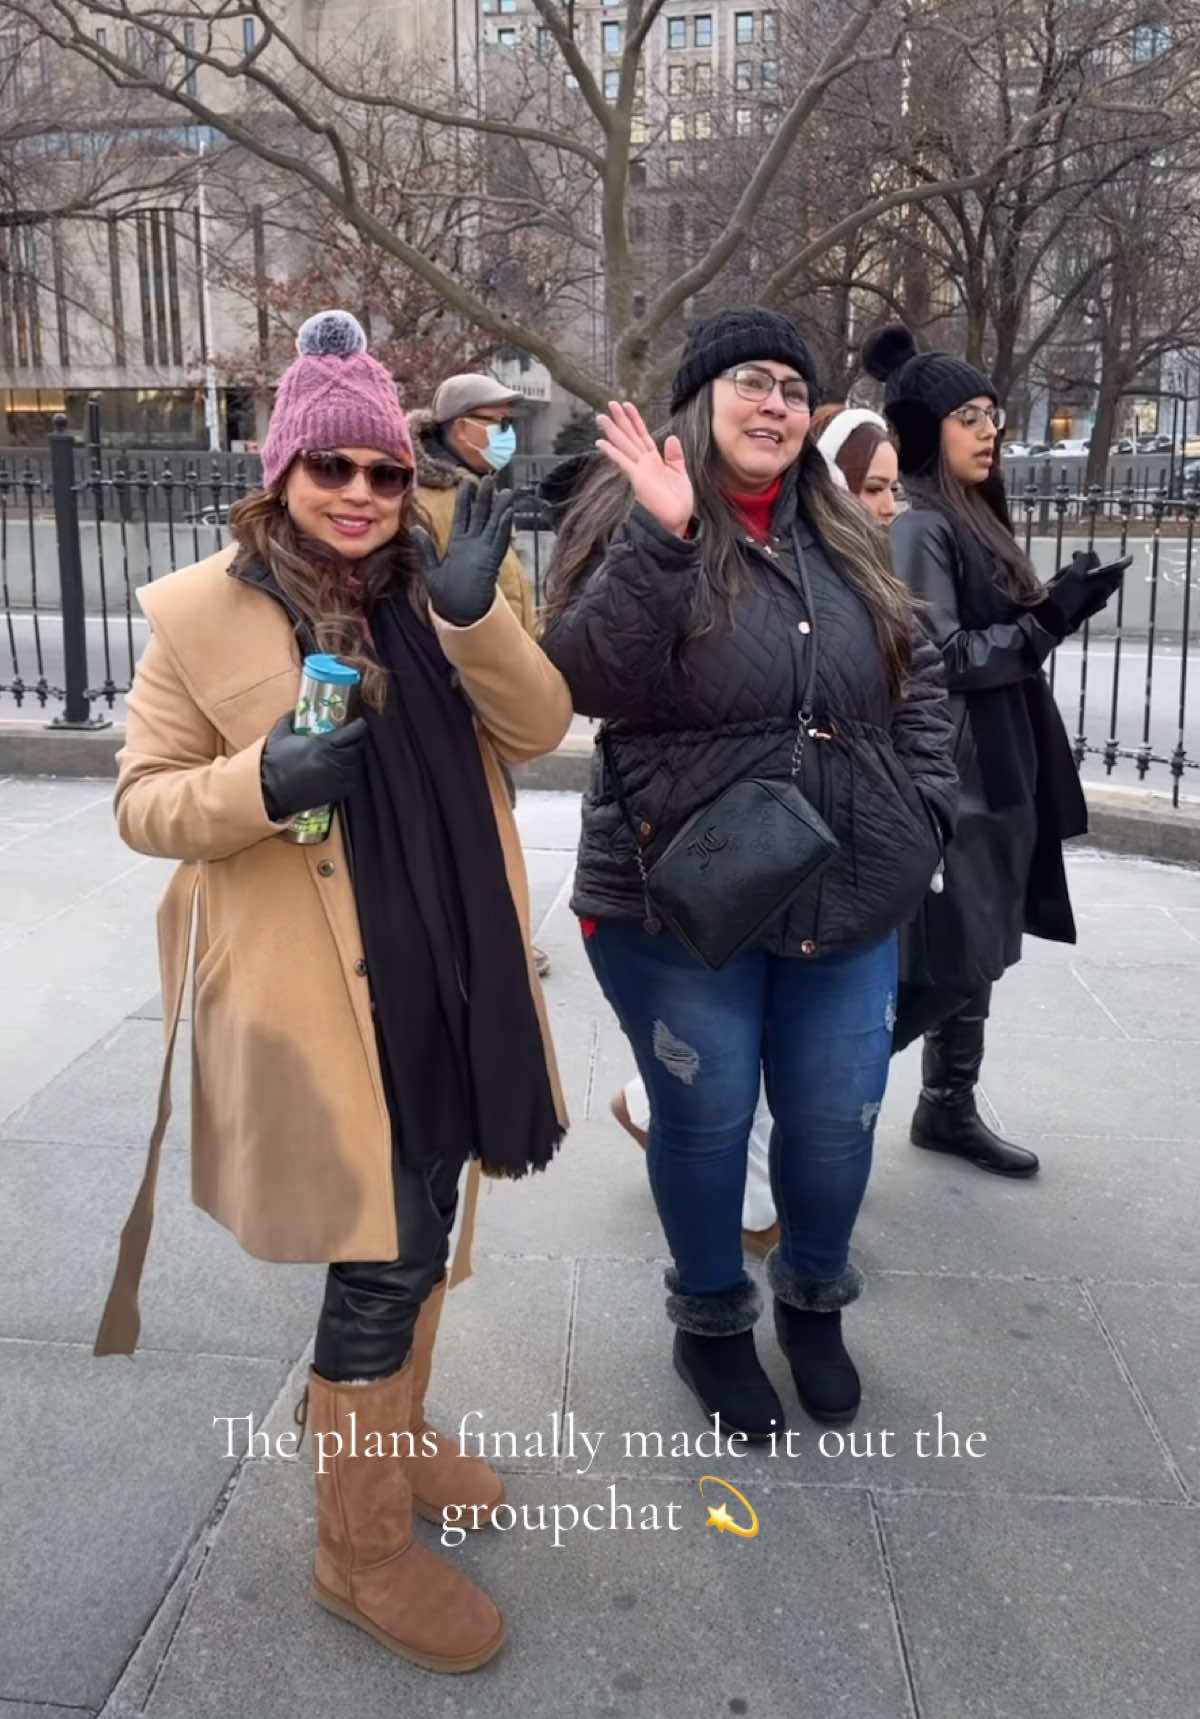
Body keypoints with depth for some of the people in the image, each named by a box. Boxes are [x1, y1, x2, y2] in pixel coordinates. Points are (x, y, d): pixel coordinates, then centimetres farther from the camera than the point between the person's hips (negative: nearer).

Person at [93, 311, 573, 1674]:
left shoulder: (429, 590, 7)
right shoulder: (199, 610, -7)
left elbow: (539, 730, -2)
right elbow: (140, 803, -6)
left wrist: (473, 615, -18)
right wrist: (261, 780, -25)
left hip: (455, 976, 6)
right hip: (326, 998, -6)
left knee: (422, 1232, 20)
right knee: (380, 1258, 0)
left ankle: (388, 1435, 46)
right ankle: (362, 1550, 22)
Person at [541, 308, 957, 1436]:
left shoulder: (842, 541, 9)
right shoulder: (636, 526, -6)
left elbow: (917, 681, 16)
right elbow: (583, 681, -21)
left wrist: (923, 814, 4)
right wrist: (660, 538, -30)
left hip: (849, 905, 5)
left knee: (837, 1120, 13)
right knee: (705, 1121, 10)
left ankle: (813, 1300, 41)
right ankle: (711, 1320, 36)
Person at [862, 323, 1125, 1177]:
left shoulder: (972, 517, 13)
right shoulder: (916, 528, -15)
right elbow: (939, 659, -20)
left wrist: (1058, 610, 4)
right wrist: (1050, 620, -20)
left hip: (993, 772, 9)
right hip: (945, 780, -9)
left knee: (977, 951, 15)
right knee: (943, 963, -5)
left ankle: (950, 1108, 29)